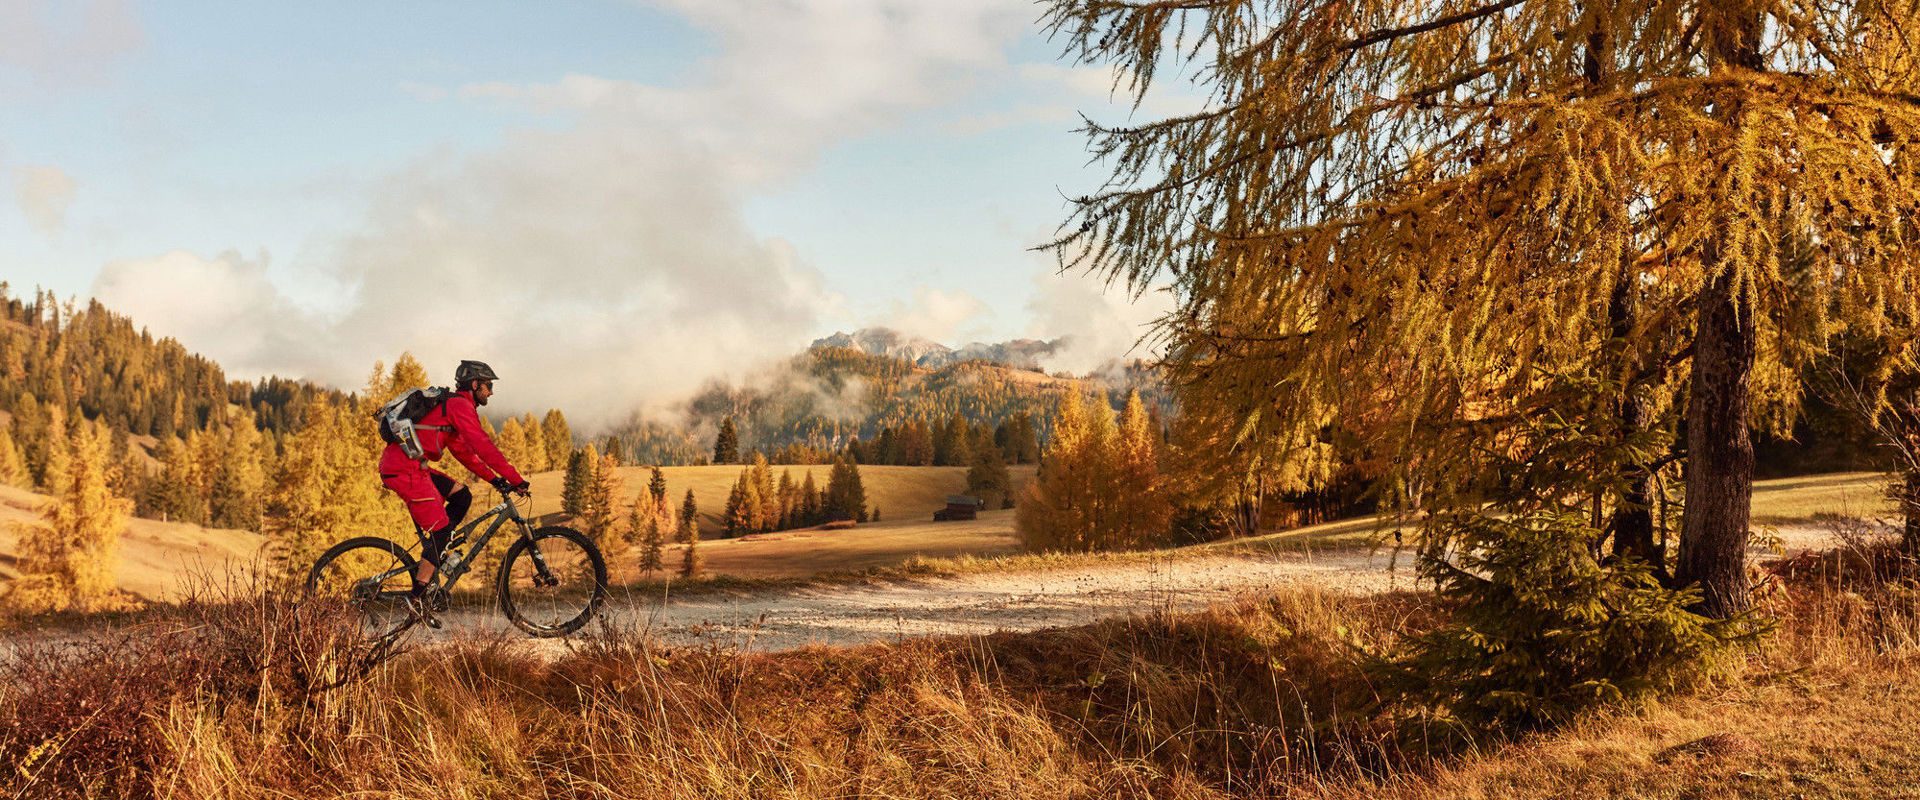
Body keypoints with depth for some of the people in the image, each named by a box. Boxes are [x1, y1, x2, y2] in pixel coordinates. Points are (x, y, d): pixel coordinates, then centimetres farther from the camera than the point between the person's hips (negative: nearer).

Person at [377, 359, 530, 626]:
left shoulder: (450, 405, 24)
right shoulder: (460, 405, -7)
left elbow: (464, 451, 28)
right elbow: (484, 447, -14)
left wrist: (494, 479, 23)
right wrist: (516, 480, -12)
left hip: (398, 464, 10)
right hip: (406, 469, -10)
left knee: (461, 495, 13)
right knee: (441, 529, -7)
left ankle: (433, 552, 10)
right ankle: (417, 597, -5)